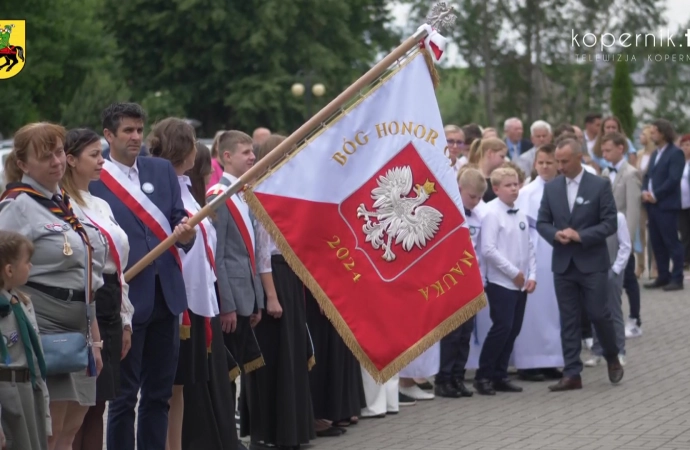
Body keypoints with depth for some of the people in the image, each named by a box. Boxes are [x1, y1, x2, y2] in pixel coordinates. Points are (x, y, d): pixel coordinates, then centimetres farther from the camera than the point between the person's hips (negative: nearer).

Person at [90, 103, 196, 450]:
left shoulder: (163, 170, 11)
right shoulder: (92, 179, -5)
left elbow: (179, 221, 9)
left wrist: (185, 233, -14)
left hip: (166, 295, 5)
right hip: (124, 299, -5)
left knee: (159, 392, 10)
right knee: (124, 394, 1)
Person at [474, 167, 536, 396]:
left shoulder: (520, 214, 10)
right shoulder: (492, 213, -11)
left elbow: (529, 247, 14)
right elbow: (488, 249, -16)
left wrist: (532, 275, 3)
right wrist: (514, 272, -14)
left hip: (521, 284, 7)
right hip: (501, 283, -7)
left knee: (513, 330, 8)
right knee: (502, 328, -11)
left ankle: (500, 375, 16)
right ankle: (483, 376, -1)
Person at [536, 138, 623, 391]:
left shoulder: (600, 186, -5)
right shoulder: (551, 188, 6)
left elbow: (610, 223, -8)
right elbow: (542, 222, 8)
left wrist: (580, 235, -18)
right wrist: (556, 235, -13)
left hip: (592, 263, -3)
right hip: (563, 263, 3)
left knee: (598, 313, -1)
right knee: (569, 320, 3)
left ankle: (612, 358, 25)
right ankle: (572, 374, 5)